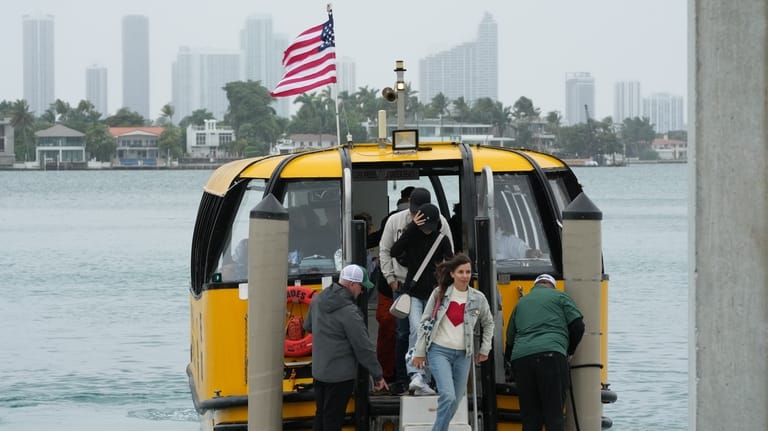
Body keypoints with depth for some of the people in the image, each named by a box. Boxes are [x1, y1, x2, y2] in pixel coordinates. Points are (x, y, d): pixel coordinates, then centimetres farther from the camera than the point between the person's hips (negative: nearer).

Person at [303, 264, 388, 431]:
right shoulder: (349, 312, -22)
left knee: (321, 415, 17)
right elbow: (363, 346, -18)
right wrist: (378, 375, -10)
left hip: (318, 371, 8)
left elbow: (308, 326, 21)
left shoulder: (318, 300, 3)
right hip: (340, 374, -8)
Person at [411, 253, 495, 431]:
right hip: (439, 351, -3)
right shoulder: (439, 293, -4)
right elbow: (425, 322, 2)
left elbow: (488, 324, 19)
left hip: (463, 355, 4)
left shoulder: (478, 298, 2)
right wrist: (419, 352, 2)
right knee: (448, 396, -20)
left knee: (455, 402, 7)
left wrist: (485, 349, 14)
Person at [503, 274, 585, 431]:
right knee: (554, 414, -6)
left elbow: (510, 337, 29)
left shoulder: (521, 302, 28)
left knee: (530, 417, 6)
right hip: (551, 356, -4)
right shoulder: (559, 296, 15)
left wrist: (507, 360, 40)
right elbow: (578, 326, 6)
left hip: (521, 359, 4)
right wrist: (569, 352, 19)